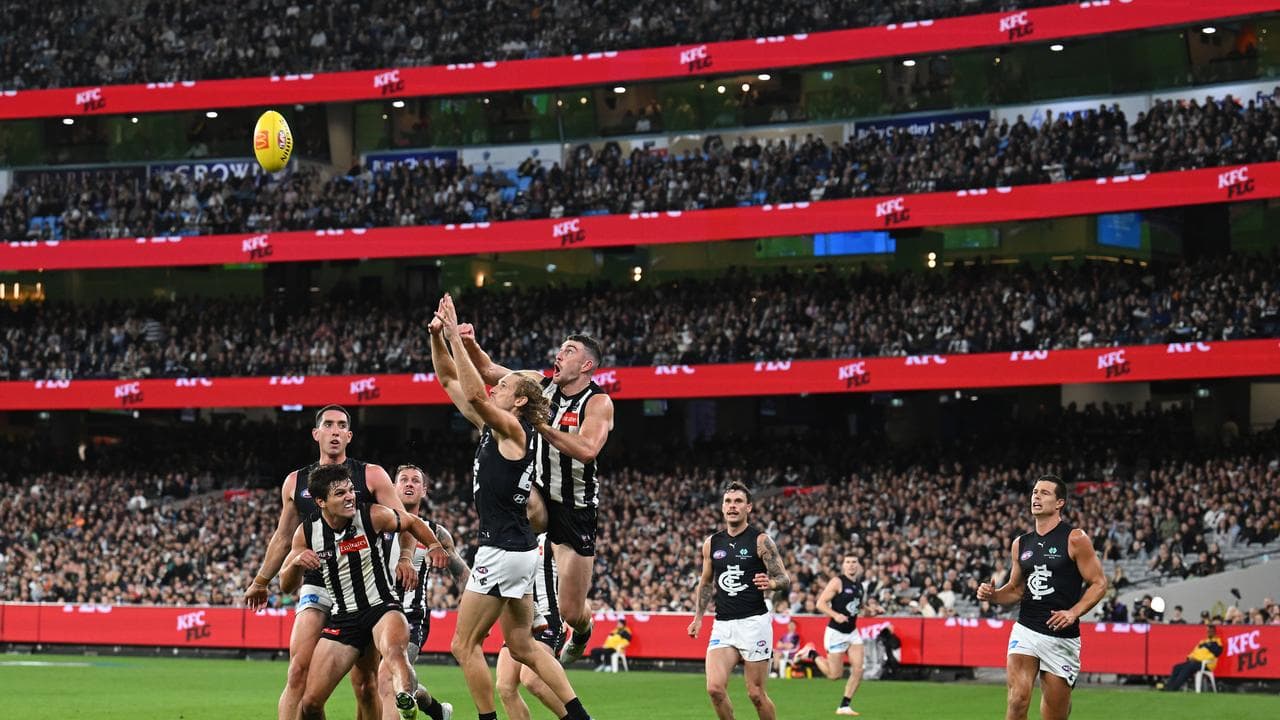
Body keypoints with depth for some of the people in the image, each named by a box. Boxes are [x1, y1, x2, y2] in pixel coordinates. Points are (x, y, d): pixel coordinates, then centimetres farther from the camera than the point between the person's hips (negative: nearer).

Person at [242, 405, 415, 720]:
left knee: (365, 682, -1)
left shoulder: (371, 476, 5)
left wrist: (404, 558, -19)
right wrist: (260, 582, 29)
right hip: (316, 585, 1)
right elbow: (283, 537, 24)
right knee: (299, 670, -14)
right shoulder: (295, 482, 12)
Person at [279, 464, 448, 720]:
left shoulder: (373, 516, -8)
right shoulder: (306, 532, -2)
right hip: (343, 618, 3)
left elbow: (411, 522, 13)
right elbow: (287, 585, 7)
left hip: (382, 606, -3)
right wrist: (297, 562, -15)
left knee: (394, 651, -40)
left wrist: (434, 545, -3)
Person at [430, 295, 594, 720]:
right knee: (523, 648, 13)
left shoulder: (513, 428, -9)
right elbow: (449, 380, 17)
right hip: (519, 550, 10)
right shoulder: (490, 427, 13)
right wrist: (438, 337, 3)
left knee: (465, 645, -3)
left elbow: (475, 394, -28)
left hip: (502, 550, -10)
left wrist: (455, 336, -24)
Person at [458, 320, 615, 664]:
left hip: (576, 509, -3)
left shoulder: (598, 402, -11)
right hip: (539, 497, 3)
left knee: (571, 612, 0)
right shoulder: (542, 386, 3)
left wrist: (541, 423, -30)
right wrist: (469, 344, -13)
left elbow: (587, 450, -27)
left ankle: (582, 631, 39)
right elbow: (489, 370, 6)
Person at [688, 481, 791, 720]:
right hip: (722, 625, 4)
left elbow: (785, 579, -4)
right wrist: (698, 617, 15)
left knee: (756, 693, -2)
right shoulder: (711, 543, 11)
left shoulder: (761, 541, -2)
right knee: (715, 687, -13)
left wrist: (771, 584, -26)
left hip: (754, 622, -4)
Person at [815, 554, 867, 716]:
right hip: (836, 632, -6)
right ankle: (813, 656, 25)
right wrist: (835, 615, -30)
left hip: (852, 632, 6)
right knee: (836, 675, -1)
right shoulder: (837, 582, -13)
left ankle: (844, 706, 6)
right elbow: (820, 603, -15)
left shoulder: (859, 585, 8)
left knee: (858, 670, -5)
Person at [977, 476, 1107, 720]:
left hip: (1061, 636, -3)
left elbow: (1099, 583, -4)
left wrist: (1073, 612, -18)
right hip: (1025, 630, 3)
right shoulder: (1021, 543, 12)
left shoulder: (1075, 539, -3)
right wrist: (992, 594, 1)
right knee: (1017, 700, -18)